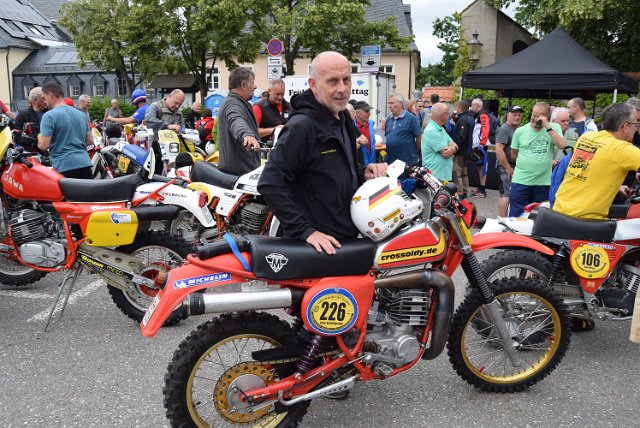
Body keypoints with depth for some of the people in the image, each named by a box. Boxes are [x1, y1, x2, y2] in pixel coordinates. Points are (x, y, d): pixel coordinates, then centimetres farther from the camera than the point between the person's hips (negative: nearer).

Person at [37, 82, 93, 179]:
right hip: (85, 164, 6)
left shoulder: (49, 116, -7)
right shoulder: (82, 114, 13)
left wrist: (39, 139, 10)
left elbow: (43, 145, -11)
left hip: (64, 168, -6)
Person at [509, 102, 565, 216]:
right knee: (516, 217, 3)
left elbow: (561, 145, -15)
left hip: (544, 183, 1)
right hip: (520, 181, 0)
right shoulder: (520, 131, 1)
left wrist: (548, 126, -18)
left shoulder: (554, 128, 1)